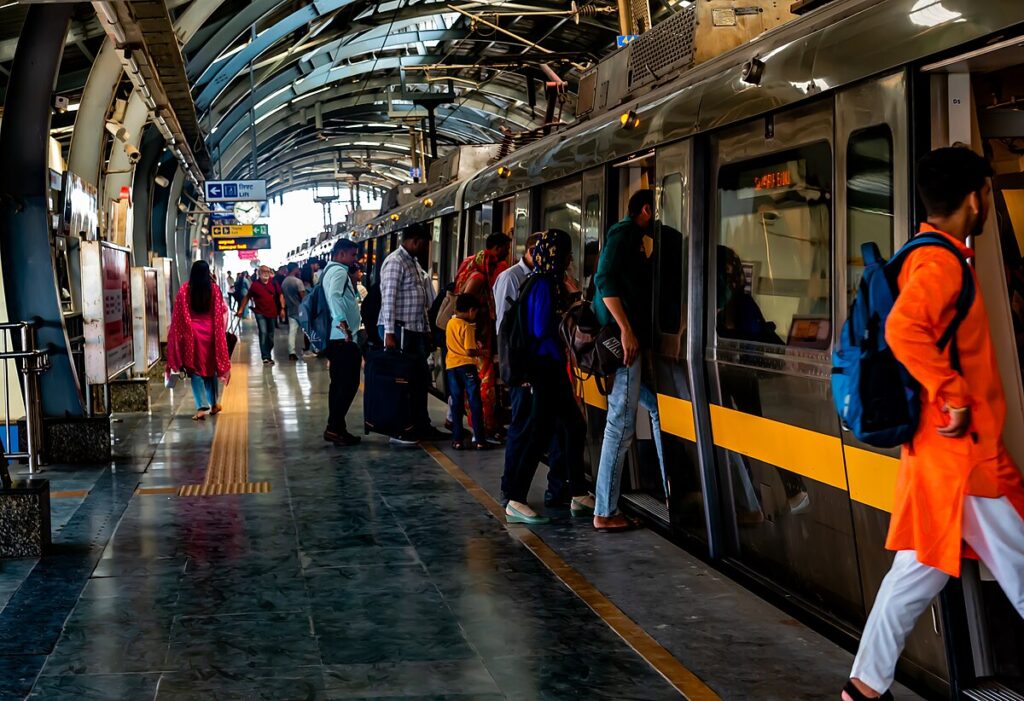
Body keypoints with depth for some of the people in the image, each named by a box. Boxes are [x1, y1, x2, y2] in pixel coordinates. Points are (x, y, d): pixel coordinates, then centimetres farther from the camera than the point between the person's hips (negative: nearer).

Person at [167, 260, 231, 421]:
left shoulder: (184, 289, -6)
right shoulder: (214, 289, -5)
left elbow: (177, 315, -3)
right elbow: (222, 312, -2)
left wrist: (177, 334, 6)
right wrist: (220, 332, 8)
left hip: (191, 334, -1)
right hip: (210, 333, 1)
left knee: (195, 369, 3)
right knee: (210, 367, 17)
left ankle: (202, 406, -10)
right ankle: (213, 404, 23)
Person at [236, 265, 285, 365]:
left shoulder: (273, 283, 1)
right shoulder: (255, 284, -3)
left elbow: (280, 295, 5)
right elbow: (247, 297, 5)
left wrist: (282, 309, -4)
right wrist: (241, 309, 2)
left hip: (272, 313, 3)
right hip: (260, 313, -3)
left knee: (271, 335, 11)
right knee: (263, 333, -15)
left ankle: (269, 355, 28)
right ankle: (265, 357, -15)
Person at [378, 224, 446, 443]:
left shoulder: (414, 262, 18)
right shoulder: (395, 262, -12)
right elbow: (388, 299, -17)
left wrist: (427, 329, 17)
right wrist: (389, 333, -21)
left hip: (415, 330, 9)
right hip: (399, 330, -9)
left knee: (421, 377, 11)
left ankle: (422, 426, 19)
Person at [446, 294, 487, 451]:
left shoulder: (450, 323, 7)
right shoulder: (467, 327, -13)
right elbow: (470, 351, -18)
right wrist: (480, 352, 1)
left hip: (451, 366, 6)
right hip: (466, 365, -6)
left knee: (456, 403, 9)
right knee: (475, 402, 1)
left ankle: (457, 440, 8)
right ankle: (478, 439, 0)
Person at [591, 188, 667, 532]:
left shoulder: (635, 238, 23)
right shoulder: (624, 234, -7)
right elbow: (605, 281, -21)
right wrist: (626, 330, -27)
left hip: (634, 341, 11)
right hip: (623, 340, -11)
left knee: (658, 409, 15)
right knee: (621, 425, -8)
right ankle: (605, 513, -4)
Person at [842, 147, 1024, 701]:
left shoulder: (928, 257, 14)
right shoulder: (942, 262, -17)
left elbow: (912, 330, 25)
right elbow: (904, 329, -34)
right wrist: (953, 398, -26)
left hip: (941, 448, 10)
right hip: (961, 450, -10)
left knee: (920, 569, 14)